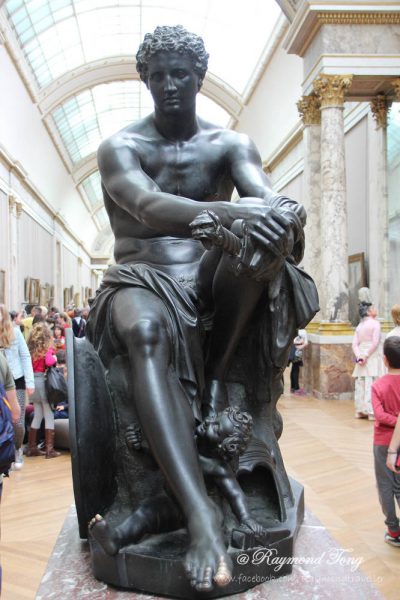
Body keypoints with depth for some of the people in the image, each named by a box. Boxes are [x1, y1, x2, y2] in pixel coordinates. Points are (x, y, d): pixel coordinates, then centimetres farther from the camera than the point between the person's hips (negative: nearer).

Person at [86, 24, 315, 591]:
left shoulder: (230, 144, 11)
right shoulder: (120, 147, 3)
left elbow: (268, 196, -9)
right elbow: (148, 207, -21)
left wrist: (287, 215, -36)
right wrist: (232, 212, -38)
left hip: (212, 281, 3)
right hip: (141, 281, -2)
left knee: (270, 227, -28)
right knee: (144, 329, -39)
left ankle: (216, 372, -19)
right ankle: (200, 512, -45)